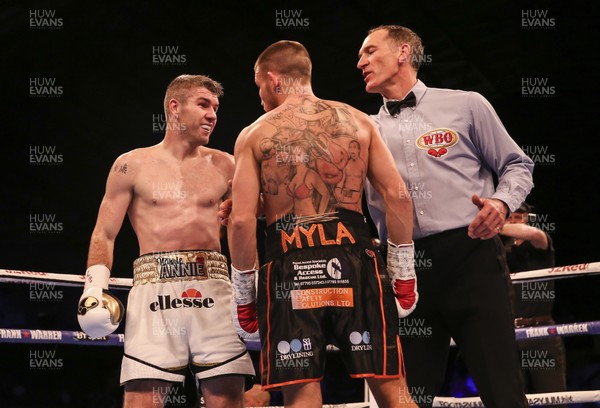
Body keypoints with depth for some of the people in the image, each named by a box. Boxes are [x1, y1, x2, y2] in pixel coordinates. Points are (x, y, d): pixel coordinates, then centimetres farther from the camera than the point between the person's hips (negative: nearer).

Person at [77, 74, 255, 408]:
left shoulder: (223, 166, 15)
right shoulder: (133, 165, 11)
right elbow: (105, 234, 10)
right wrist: (94, 289, -3)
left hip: (214, 288, 2)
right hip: (155, 289, -2)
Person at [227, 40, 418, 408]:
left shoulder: (255, 135, 4)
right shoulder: (358, 121, 9)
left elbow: (242, 220, -4)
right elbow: (398, 196, 2)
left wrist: (243, 293, 5)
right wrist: (404, 272, 7)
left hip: (290, 266, -1)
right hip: (354, 260, 1)